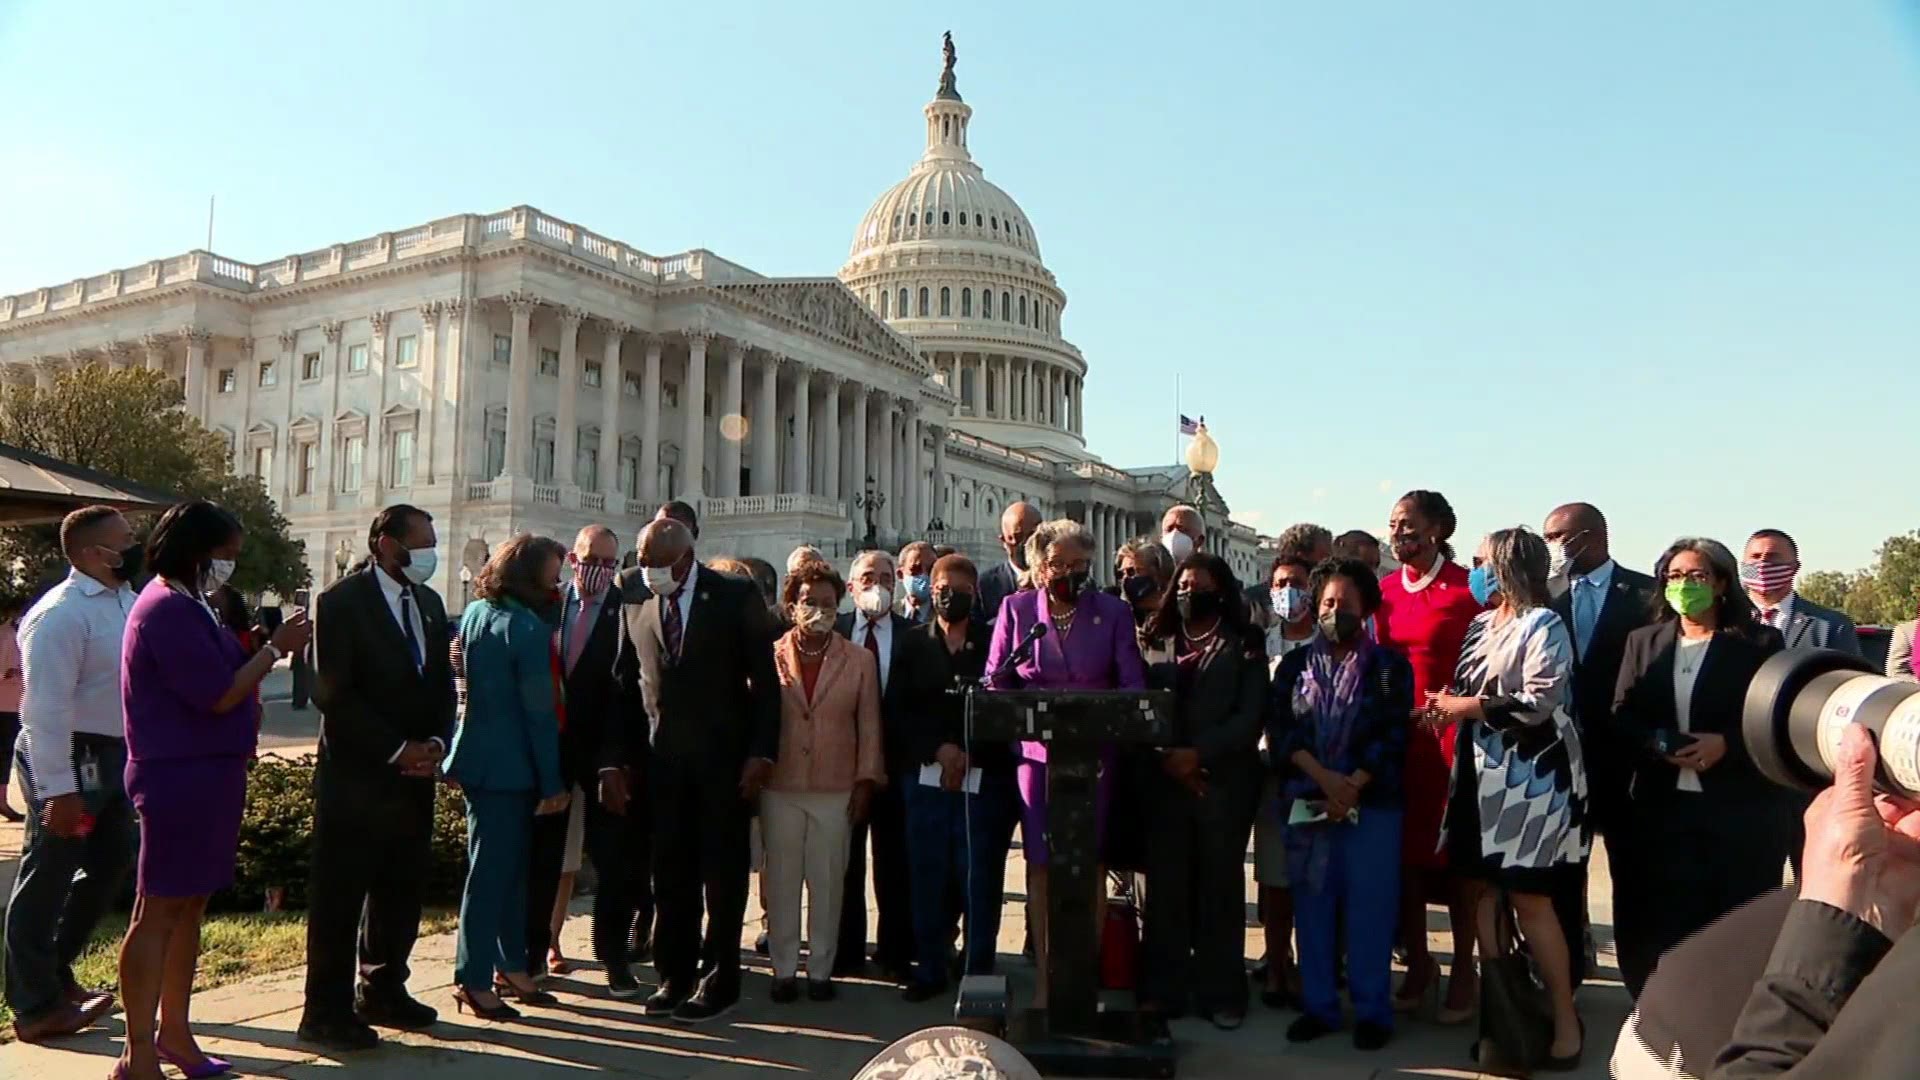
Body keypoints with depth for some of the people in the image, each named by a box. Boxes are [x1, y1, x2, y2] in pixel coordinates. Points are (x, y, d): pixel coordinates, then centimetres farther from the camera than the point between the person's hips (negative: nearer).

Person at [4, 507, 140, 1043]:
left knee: (111, 864, 20)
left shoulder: (124, 600, 8)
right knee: (46, 880, 4)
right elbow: (46, 707, -23)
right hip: (69, 759, -9)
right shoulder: (63, 613, -19)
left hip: (113, 756, 9)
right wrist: (58, 789, -25)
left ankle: (53, 974, 38)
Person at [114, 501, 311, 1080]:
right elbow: (218, 695, -19)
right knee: (159, 911, -3)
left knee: (189, 906, 15)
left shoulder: (190, 606, 14)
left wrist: (257, 647, 5)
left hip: (207, 776, 10)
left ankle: (174, 1033, 26)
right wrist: (276, 647, -11)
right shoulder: (169, 610, -17)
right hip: (179, 778, -10)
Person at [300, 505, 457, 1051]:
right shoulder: (341, 602, -8)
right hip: (356, 775, -7)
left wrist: (435, 743, -2)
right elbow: (333, 693, -14)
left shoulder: (429, 603, 13)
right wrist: (397, 750, -14)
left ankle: (382, 992, 27)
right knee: (340, 896, 2)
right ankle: (327, 1011, 12)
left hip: (414, 774, 7)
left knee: (402, 889, 13)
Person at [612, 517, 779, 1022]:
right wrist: (615, 759, 5)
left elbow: (764, 679, -5)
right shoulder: (635, 606, 7)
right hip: (662, 758, 3)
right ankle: (674, 975, 22)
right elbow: (625, 686, 10)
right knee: (669, 872, 9)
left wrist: (762, 753, -11)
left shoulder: (737, 597, -4)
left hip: (723, 757, -3)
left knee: (722, 872, 4)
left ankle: (718, 980, 16)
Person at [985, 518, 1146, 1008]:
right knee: (1041, 866, 3)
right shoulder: (1015, 608, 4)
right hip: (1036, 751, 0)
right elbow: (995, 680, 3)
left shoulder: (1113, 612, 3)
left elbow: (1133, 684, -1)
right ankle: (1045, 981, 12)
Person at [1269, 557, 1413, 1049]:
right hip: (1306, 803, 2)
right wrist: (1323, 777, -13)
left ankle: (1372, 1011, 12)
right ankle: (1318, 1005, 17)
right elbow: (1279, 728, 0)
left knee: (1369, 907, 1)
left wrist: (1352, 787, -14)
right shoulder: (1295, 664, 9)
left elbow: (1393, 735, -5)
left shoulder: (1390, 666, 4)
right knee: (1313, 906, 7)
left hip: (1372, 804, -2)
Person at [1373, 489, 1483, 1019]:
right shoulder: (1387, 590, 9)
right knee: (1404, 847, 10)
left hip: (1450, 730, -5)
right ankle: (1418, 964, 25)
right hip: (1396, 731, 5)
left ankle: (1464, 971, 19)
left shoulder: (1465, 587, -8)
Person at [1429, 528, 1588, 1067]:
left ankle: (1565, 1018, 9)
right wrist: (1448, 702, 0)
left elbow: (1540, 702, -20)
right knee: (1483, 887, 10)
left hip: (1529, 775, -7)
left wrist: (1466, 707, -15)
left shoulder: (1542, 626, -11)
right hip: (1482, 772, 8)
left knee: (1529, 897, -4)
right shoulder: (1480, 625, 12)